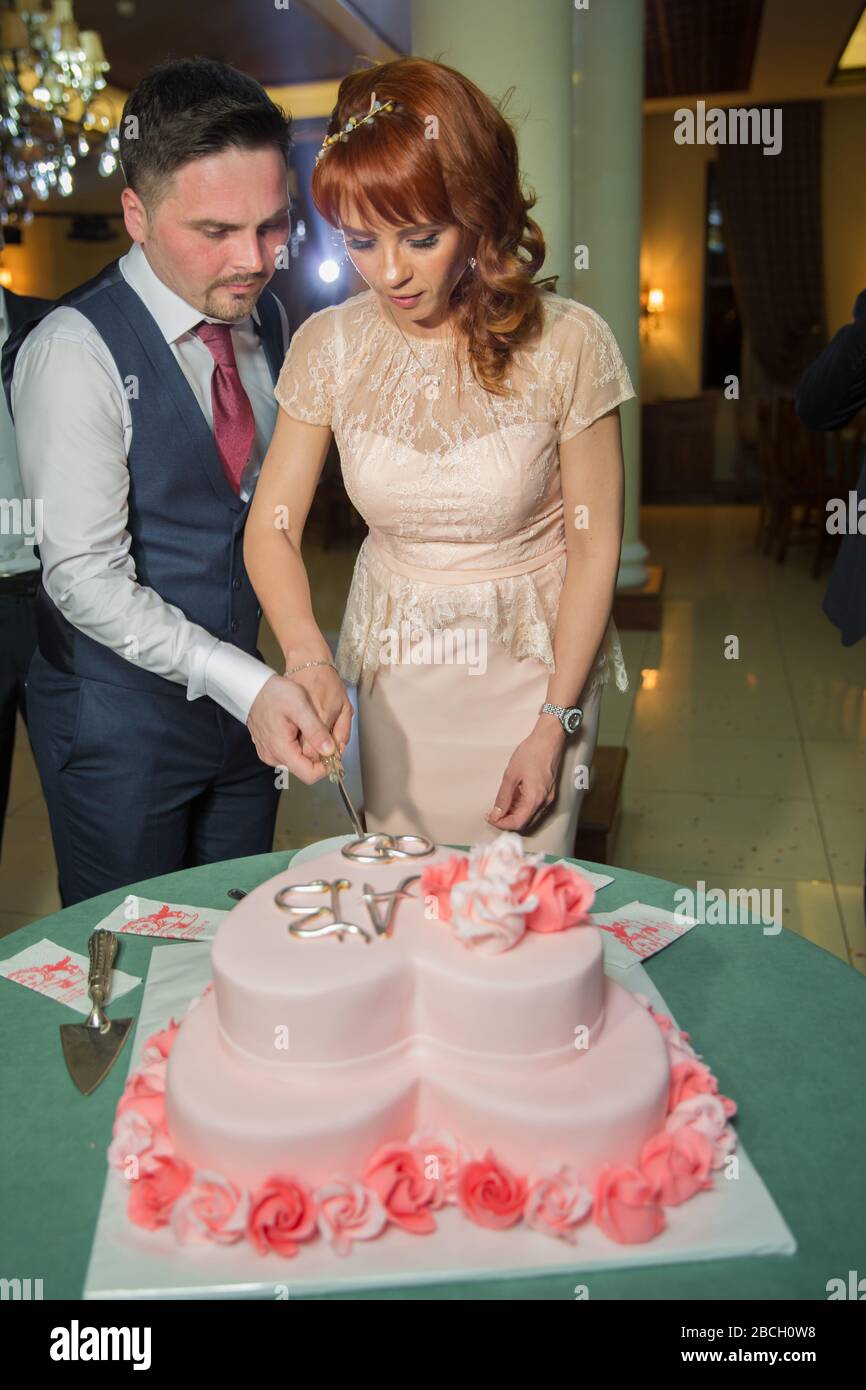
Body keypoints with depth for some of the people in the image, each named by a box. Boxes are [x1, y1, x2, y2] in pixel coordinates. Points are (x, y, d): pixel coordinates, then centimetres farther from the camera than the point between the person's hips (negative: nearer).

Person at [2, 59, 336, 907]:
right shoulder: (74, 351, -18)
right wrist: (243, 684, -28)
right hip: (118, 717, -5)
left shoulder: (267, 320, 4)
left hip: (243, 703, 6)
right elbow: (84, 576, -20)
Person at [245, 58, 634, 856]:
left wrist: (556, 725, -11)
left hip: (533, 661, -2)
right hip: (391, 664, 2)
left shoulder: (568, 344, -16)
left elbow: (595, 548, -11)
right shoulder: (329, 345, -8)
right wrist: (309, 659, -24)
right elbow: (271, 528, -6)